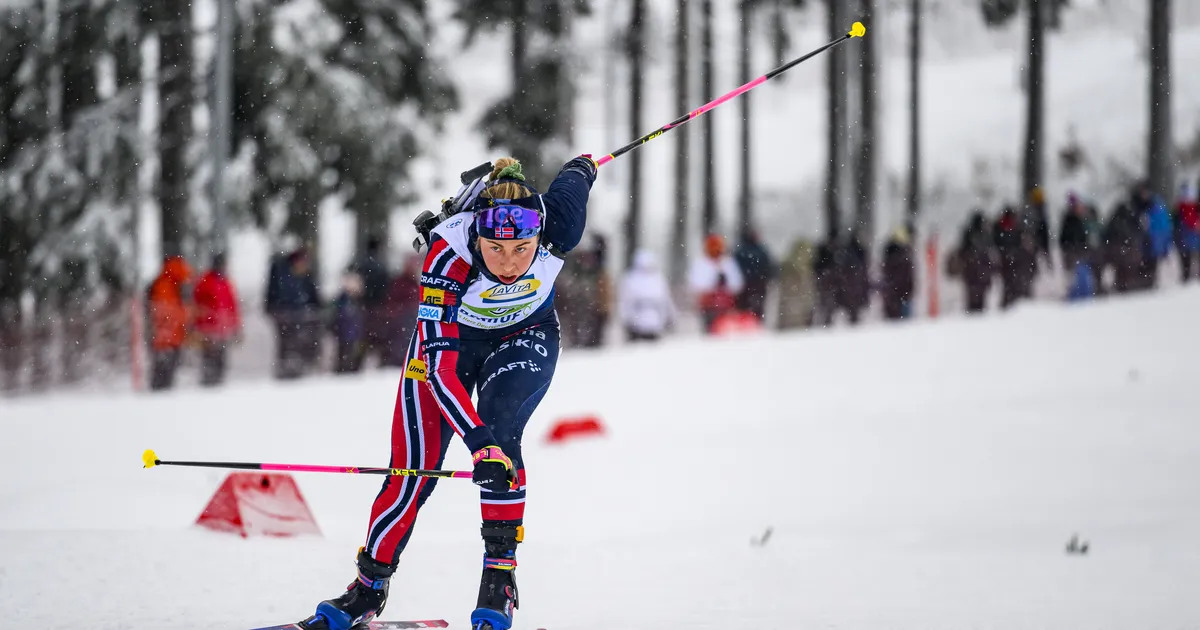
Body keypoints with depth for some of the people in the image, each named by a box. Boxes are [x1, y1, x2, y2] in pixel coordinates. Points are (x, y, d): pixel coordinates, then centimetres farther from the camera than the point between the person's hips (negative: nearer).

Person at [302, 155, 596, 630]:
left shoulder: (557, 228, -33)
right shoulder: (449, 250, -39)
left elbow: (574, 177, -8)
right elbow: (440, 362, -42)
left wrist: (584, 166, 18)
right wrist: (479, 443, -52)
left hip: (524, 338, 1)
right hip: (448, 336, -1)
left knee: (499, 434, -26)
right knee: (414, 471, -4)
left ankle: (500, 578, -15)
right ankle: (368, 590, 17)